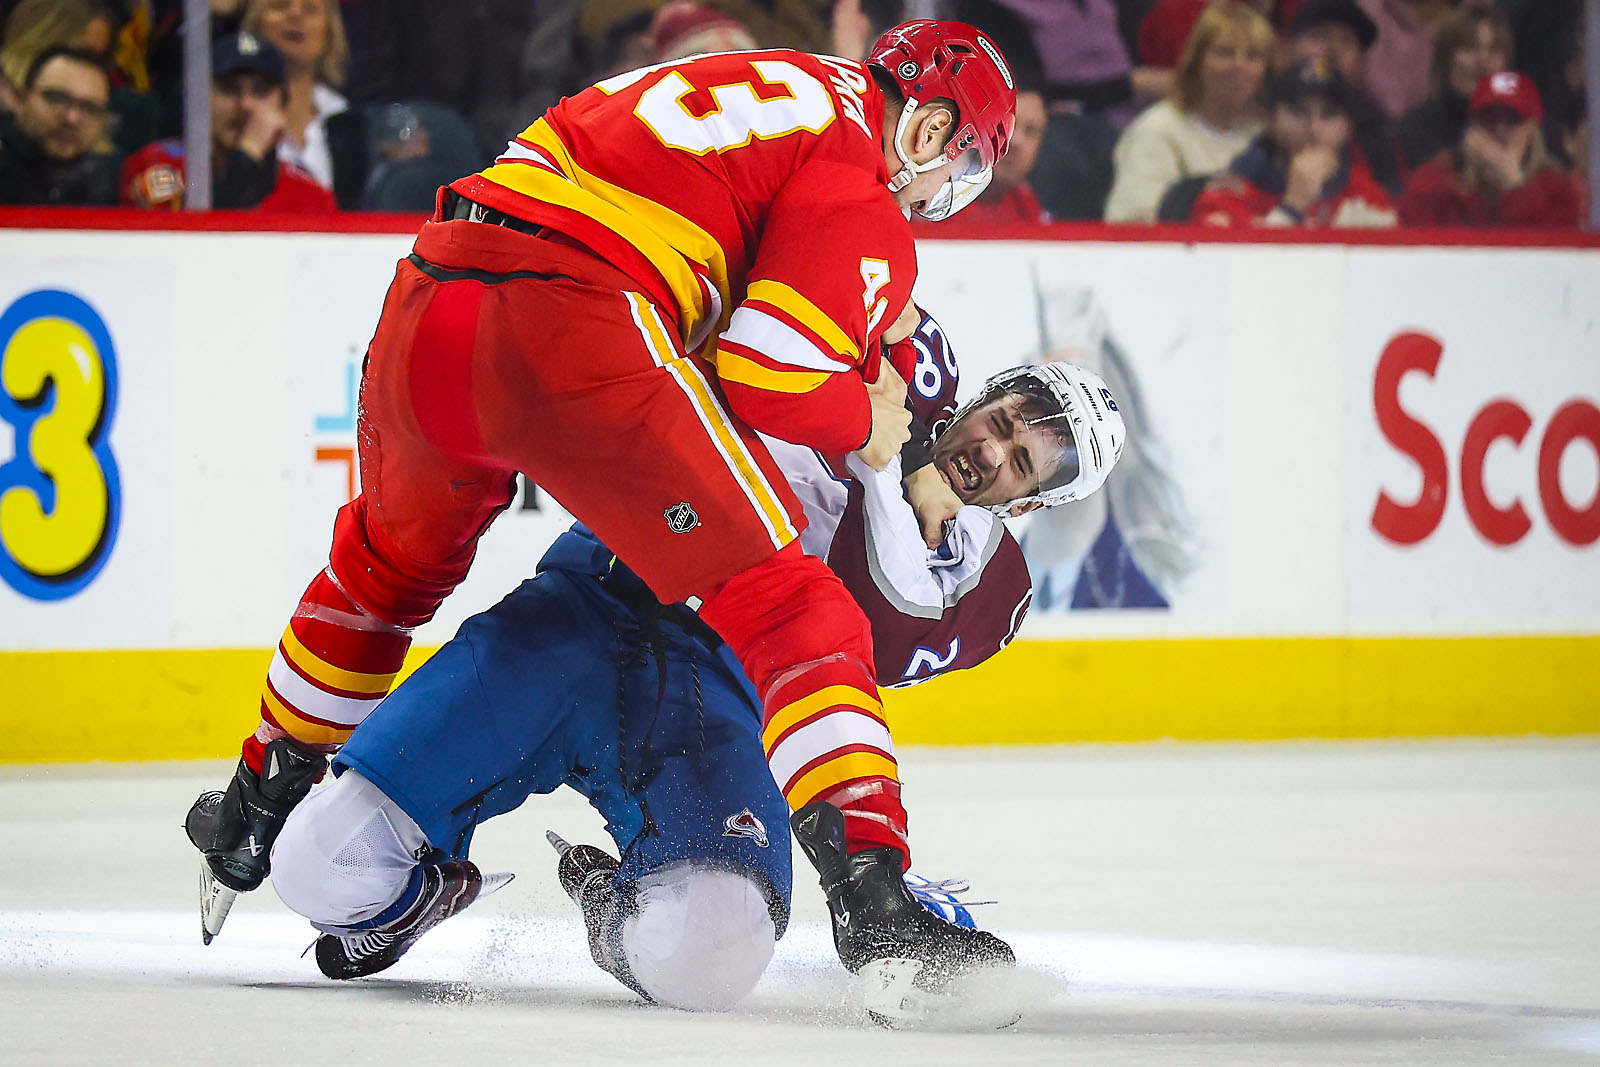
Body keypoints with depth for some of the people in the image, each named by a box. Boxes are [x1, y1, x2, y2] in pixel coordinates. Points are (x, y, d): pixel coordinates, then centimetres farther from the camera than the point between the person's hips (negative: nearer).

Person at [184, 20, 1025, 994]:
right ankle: (873, 892, -17)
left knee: (392, 562, 34)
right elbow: (769, 374, -6)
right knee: (785, 605, -5)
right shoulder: (860, 195, 4)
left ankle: (258, 805, 49)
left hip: (422, 305, 8)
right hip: (576, 344, -8)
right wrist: (866, 420, 13)